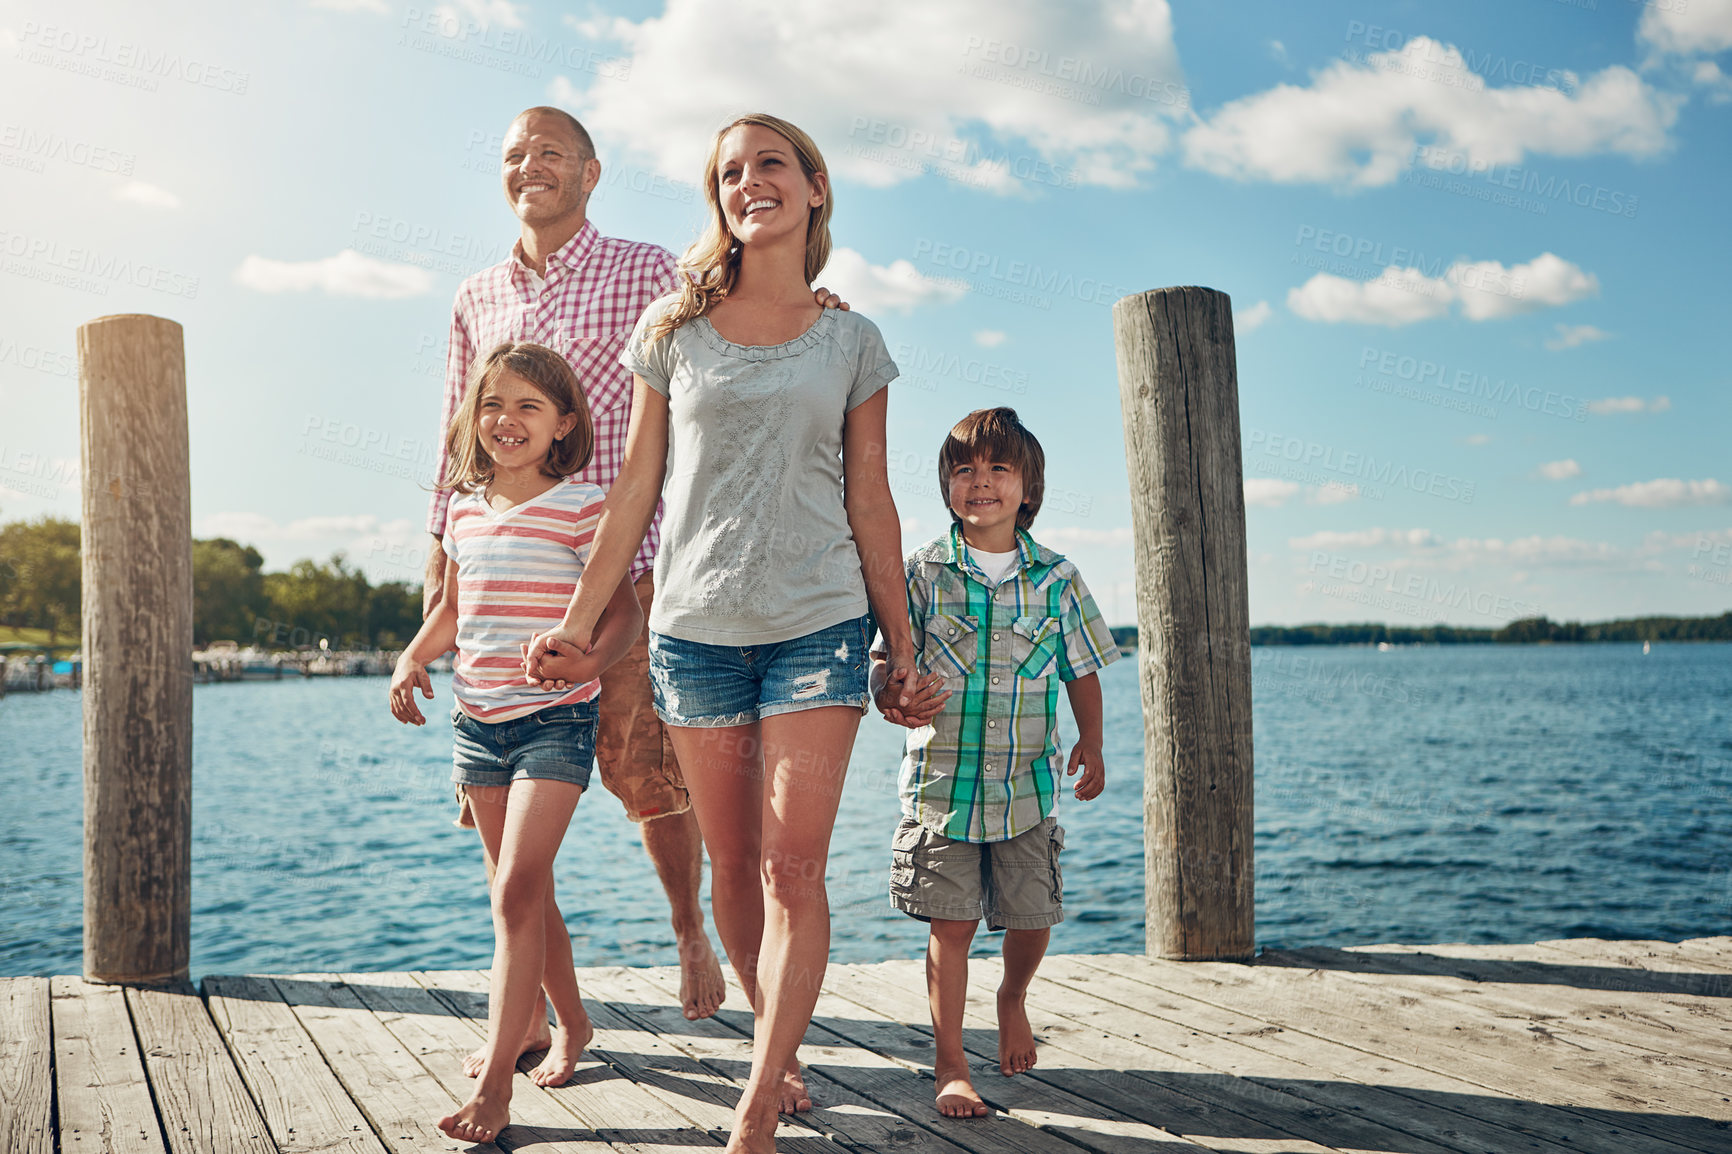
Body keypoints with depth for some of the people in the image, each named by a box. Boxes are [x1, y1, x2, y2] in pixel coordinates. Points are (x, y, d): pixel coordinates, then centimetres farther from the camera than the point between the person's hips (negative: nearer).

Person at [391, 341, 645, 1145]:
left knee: (515, 892, -13)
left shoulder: (581, 507, -8)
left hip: (554, 720, -6)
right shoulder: (464, 511, 10)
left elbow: (625, 609, -10)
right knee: (524, 891, 15)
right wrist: (412, 659, 5)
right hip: (478, 719, 7)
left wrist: (591, 659, -29)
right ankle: (571, 1024, 34)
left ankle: (494, 1082, -9)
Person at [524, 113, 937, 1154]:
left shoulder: (851, 341, 7)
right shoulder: (676, 328, 8)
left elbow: (870, 500, 8)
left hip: (821, 623, -1)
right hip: (695, 627, 1)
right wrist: (583, 616, 7)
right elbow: (638, 489, 9)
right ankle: (780, 1050, 26)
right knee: (733, 866, 7)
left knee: (793, 865, -8)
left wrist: (902, 644, 5)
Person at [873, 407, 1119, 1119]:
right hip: (942, 780, -2)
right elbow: (885, 657, -2)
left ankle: (1012, 1001, 40)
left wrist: (1090, 744, 0)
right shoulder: (923, 571, -2)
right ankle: (949, 1065, 16)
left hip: (1027, 782, 2)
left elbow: (1082, 668, 11)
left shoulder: (1056, 578, 3)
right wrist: (895, 699, -23)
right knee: (952, 923, 0)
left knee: (1032, 917, 6)